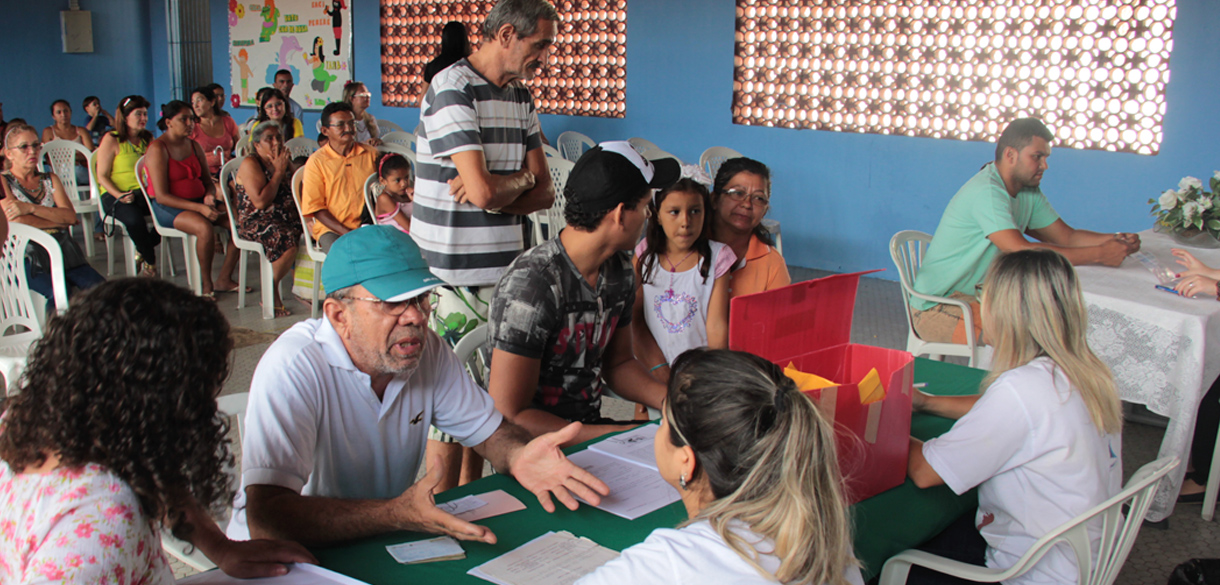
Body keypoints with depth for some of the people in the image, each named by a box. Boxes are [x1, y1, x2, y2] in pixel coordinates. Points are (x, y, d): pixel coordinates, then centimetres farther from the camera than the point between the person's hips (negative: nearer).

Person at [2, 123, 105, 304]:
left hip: (63, 251, 4)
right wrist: (59, 220, 0)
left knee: (100, 287, -24)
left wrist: (30, 208, -8)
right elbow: (16, 220, -8)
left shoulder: (50, 179, 22)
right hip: (27, 255, -4)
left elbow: (71, 216, 4)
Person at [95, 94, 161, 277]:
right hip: (115, 195, -4)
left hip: (145, 193, 5)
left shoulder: (148, 139, 17)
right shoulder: (111, 140, 1)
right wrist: (119, 195, -20)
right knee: (133, 217, -37)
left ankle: (142, 252, -4)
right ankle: (150, 262, -13)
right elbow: (102, 176, -3)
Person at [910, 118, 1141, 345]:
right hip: (936, 308, -9)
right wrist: (1099, 254, -29)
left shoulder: (1029, 193, 8)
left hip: (982, 296, 9)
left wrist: (1113, 240, -11)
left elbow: (1067, 236, 10)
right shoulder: (986, 191, -23)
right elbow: (1021, 251, -33)